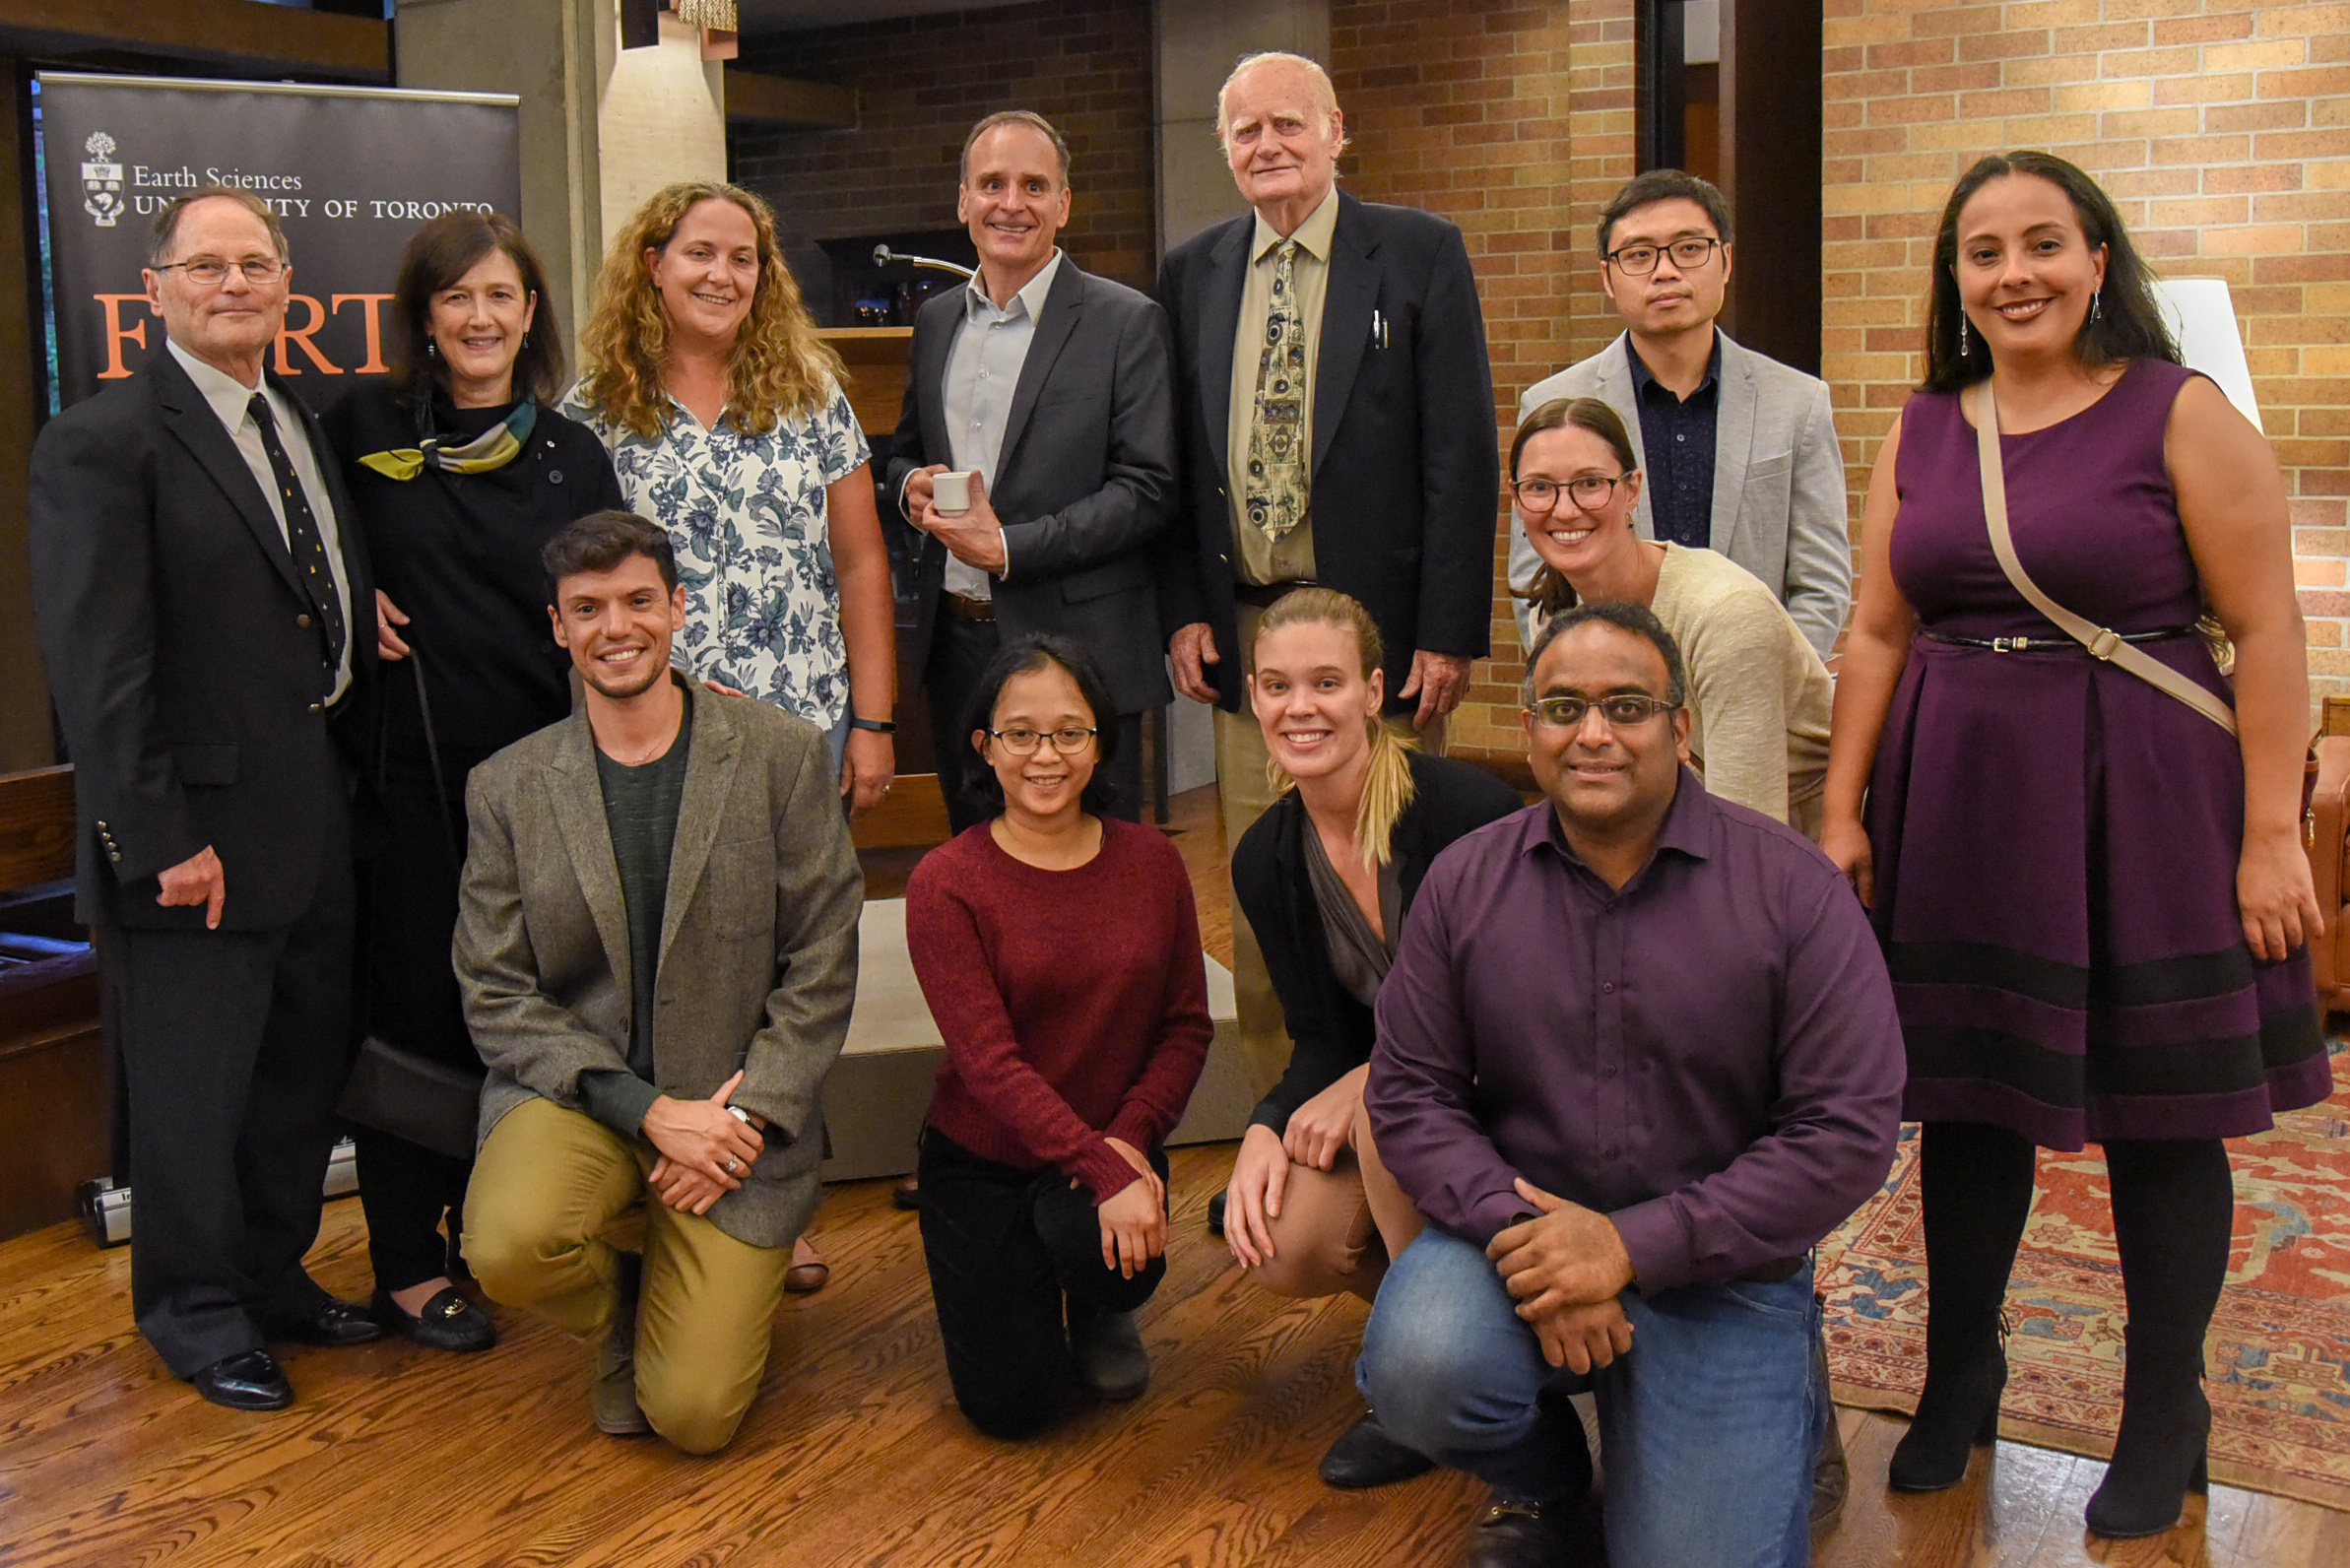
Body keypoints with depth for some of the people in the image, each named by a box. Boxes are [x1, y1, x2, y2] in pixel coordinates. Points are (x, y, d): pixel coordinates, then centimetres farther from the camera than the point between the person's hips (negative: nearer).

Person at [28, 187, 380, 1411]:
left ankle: (275, 1275, 34)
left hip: (315, 823, 7)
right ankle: (197, 1310, 25)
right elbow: (95, 665, -16)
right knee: (194, 1084, 7)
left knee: (306, 1063, 16)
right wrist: (159, 838, -18)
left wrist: (351, 778, 6)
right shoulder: (104, 442, -10)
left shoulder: (306, 427, 13)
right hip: (199, 832, -7)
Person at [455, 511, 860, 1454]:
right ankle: (621, 1312, 7)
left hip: (740, 1105, -1)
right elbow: (494, 997, -3)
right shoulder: (507, 787, 0)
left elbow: (823, 967, -3)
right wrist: (650, 1112, -14)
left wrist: (743, 1114, -13)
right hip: (573, 1093, 1)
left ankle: (691, 1297, 29)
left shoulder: (784, 756, -3)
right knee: (509, 1248, -32)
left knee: (694, 1416, -9)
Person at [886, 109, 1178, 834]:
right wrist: (911, 487, -1)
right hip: (955, 644, 5)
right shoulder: (936, 321, 14)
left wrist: (1010, 547, -17)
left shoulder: (1128, 322, -5)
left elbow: (1148, 489, -10)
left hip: (1076, 653, -5)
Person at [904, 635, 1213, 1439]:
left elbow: (1187, 1024, -2)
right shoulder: (945, 883, -13)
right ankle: (1027, 1289, 27)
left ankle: (1101, 1311, 7)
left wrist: (1129, 1139, -20)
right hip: (982, 1159, -1)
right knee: (1011, 1404, -9)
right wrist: (1104, 1172, -29)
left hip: (1114, 1146, 2)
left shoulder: (1152, 862, -3)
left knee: (1092, 1240, -33)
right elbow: (990, 1061, -20)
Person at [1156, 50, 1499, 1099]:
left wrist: (1449, 632, -11)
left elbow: (1461, 454, -5)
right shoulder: (1193, 273, 12)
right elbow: (1176, 459, 14)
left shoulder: (1420, 254, 0)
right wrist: (1183, 612, 4)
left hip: (1377, 628, -3)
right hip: (1243, 635, 4)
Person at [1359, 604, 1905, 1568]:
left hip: (1722, 1272, -1)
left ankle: (1779, 1423, 25)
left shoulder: (1791, 887, -8)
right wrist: (1517, 1229, -18)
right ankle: (1538, 1479, 9)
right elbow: (1409, 1092, 1)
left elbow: (1851, 1130, -12)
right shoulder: (1465, 882, 0)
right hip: (1520, 1229, 1)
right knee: (1419, 1366, -29)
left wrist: (1633, 1245, -17)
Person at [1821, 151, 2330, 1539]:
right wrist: (1843, 811, 5)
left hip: (2141, 803, -4)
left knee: (2159, 1112, 6)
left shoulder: (2180, 413, -5)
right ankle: (1960, 1378, 28)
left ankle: (2165, 1418, 24)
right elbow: (1878, 632, 9)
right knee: (1965, 1090, 10)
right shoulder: (1923, 433, 8)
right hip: (1958, 805, 4)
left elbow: (2268, 628, -8)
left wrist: (2270, 833, -12)